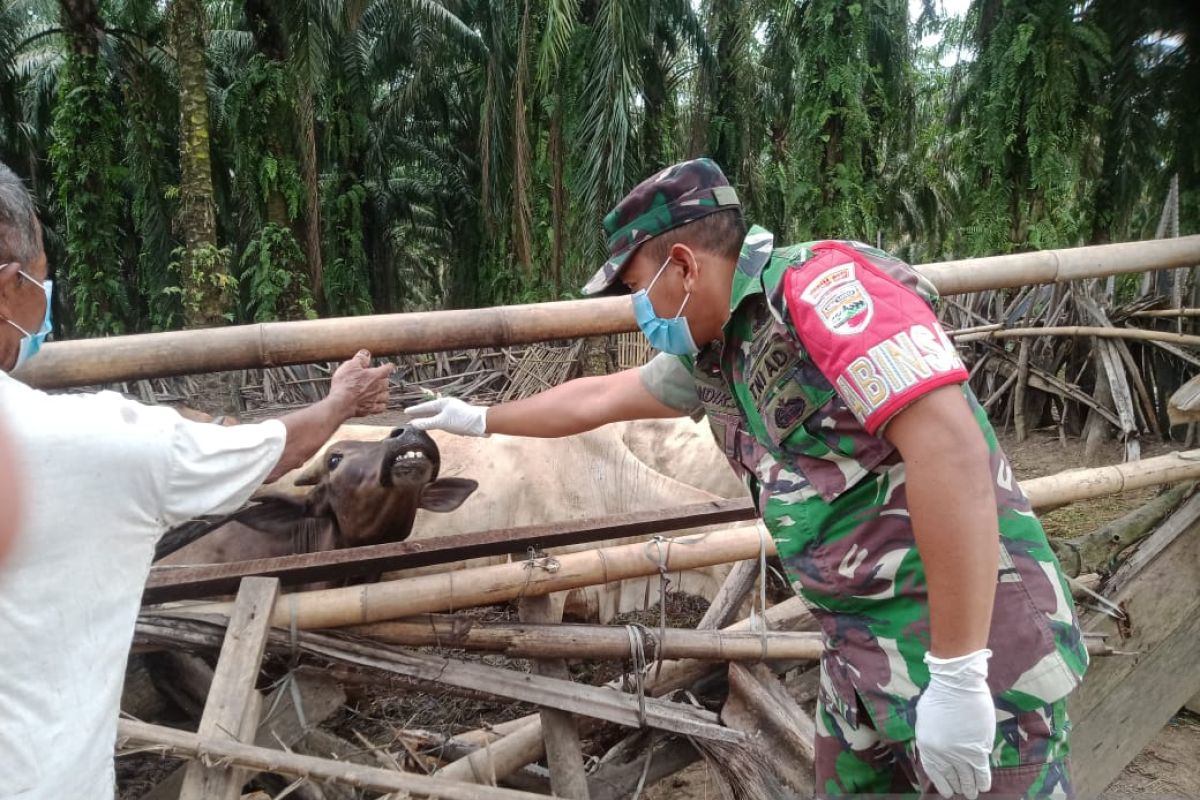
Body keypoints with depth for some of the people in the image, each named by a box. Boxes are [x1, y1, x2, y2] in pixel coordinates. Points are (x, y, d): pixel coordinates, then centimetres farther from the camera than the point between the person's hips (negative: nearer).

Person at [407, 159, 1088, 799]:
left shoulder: (817, 284, -18)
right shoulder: (712, 355, 9)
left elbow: (951, 447, -27)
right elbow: (596, 399, 24)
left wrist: (957, 676, -25)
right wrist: (479, 420, 34)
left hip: (977, 650, -8)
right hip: (862, 659, 9)